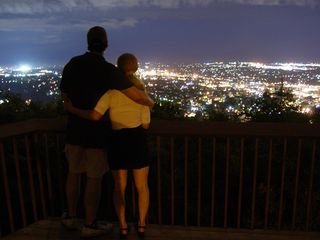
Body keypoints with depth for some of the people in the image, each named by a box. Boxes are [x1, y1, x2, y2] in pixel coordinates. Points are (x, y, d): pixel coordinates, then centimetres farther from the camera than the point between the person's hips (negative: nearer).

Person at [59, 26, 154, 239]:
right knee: (94, 178, 8)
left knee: (74, 172, 21)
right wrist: (151, 102, -1)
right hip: (96, 133, -5)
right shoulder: (108, 70, -18)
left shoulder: (72, 64, 0)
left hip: (75, 130, 5)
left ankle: (70, 216, 36)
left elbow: (64, 95, 11)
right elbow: (137, 96, -24)